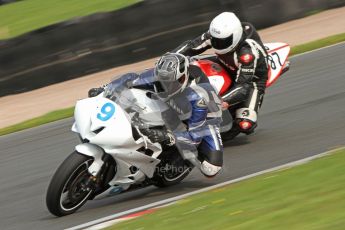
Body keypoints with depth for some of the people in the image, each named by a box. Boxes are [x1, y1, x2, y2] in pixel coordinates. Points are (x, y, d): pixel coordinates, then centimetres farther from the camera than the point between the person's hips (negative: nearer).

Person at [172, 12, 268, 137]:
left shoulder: (248, 52, -40)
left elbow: (243, 85, -42)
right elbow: (190, 46, -16)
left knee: (245, 125, -25)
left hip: (252, 79, -6)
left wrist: (222, 102, -56)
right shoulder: (215, 35, -22)